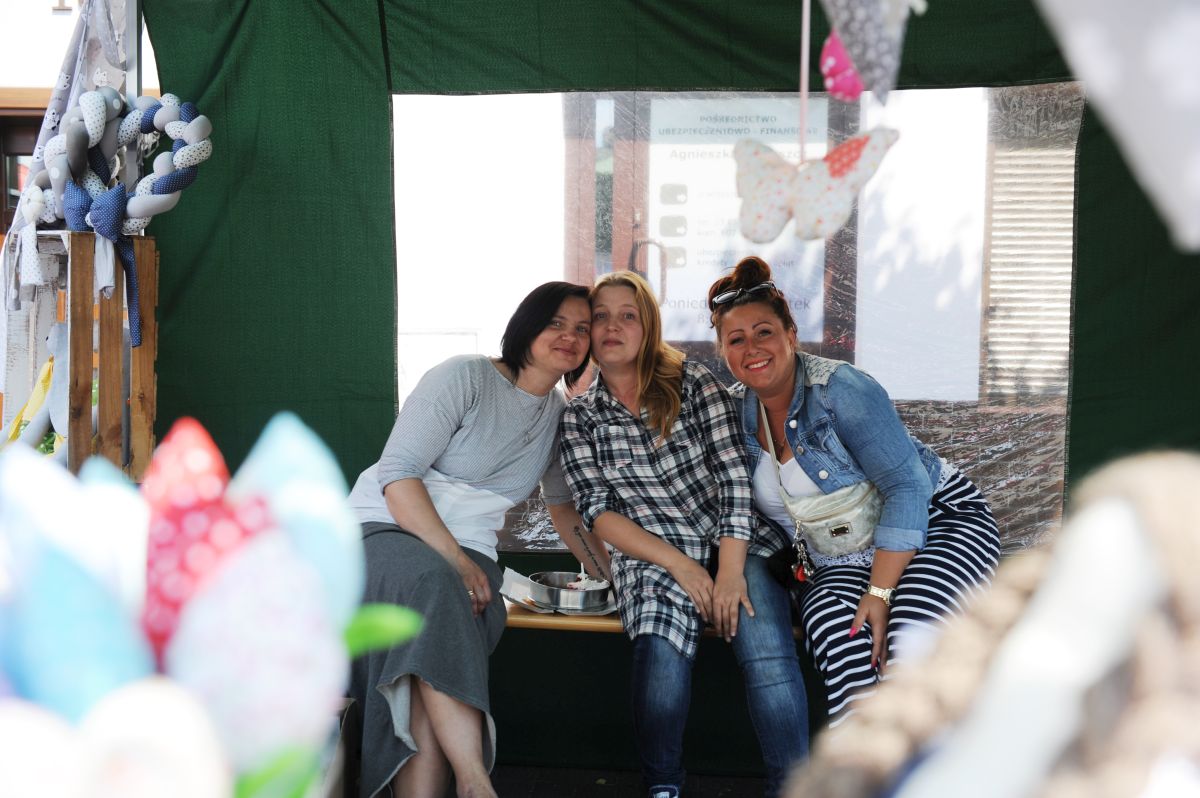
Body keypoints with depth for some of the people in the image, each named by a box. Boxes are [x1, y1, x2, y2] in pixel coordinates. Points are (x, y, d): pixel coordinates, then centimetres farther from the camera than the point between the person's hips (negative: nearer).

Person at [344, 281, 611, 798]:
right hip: (385, 528, -5)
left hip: (468, 551, 5)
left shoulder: (560, 415, 15)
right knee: (431, 582, -41)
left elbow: (562, 503, 31)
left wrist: (609, 574, 20)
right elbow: (397, 475, -13)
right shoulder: (466, 377, -6)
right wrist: (454, 560, -23)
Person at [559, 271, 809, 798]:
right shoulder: (579, 417, 7)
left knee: (765, 645, -30)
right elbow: (598, 512, 0)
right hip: (651, 556, 0)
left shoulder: (693, 383, 3)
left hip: (735, 542, 0)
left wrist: (731, 570, -16)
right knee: (663, 648, -32)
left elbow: (733, 474, -4)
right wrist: (682, 566, -12)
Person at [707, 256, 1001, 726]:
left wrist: (880, 592, -26)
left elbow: (908, 485, -20)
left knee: (910, 635, -37)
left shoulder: (838, 389, -15)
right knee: (830, 621, -33)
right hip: (845, 562, 5)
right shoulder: (737, 413, 4)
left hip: (938, 519, -4)